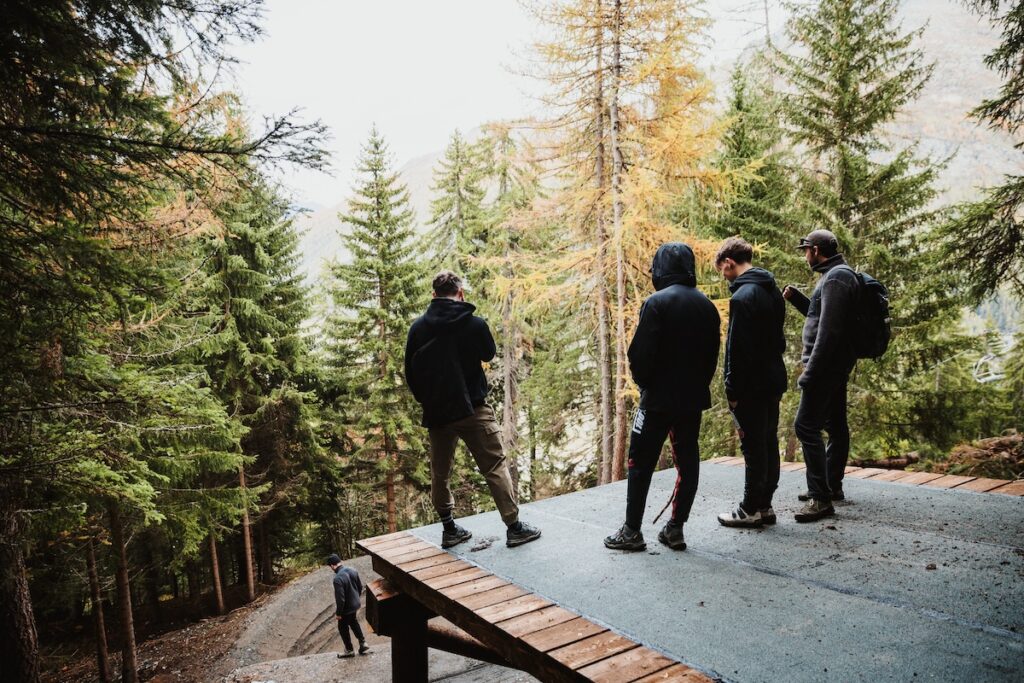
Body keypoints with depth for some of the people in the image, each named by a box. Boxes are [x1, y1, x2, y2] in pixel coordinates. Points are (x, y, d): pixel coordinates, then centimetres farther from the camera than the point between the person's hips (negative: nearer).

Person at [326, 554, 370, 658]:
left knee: (343, 628, 16)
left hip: (346, 608, -7)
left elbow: (340, 598, -27)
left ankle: (349, 650, 30)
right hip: (355, 604, 7)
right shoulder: (352, 570, -6)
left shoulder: (338, 579, -31)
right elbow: (360, 587, 6)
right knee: (353, 622, 29)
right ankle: (363, 643, 35)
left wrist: (338, 613, -14)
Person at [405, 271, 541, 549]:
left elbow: (410, 371, 6)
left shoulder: (418, 327, 1)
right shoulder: (474, 323, -9)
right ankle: (514, 527, 5)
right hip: (472, 409, -3)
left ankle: (449, 529, 21)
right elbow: (489, 354, 10)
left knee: (440, 472, 15)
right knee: (495, 467, 4)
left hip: (436, 412, 4)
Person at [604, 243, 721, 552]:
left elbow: (641, 353, -15)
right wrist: (698, 385, 17)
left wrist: (643, 383, 2)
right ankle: (676, 528, 16)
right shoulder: (707, 306, 7)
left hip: (659, 398, -6)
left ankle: (632, 530, 8)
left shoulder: (657, 302, -13)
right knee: (687, 461, 11)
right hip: (694, 398, 6)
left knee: (641, 462, 3)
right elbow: (712, 355, 11)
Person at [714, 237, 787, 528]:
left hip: (752, 384, -9)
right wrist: (773, 368, 19)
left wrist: (732, 391, -14)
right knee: (769, 443, 14)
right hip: (774, 380, 9)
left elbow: (737, 349, -20)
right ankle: (764, 505, 23)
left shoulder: (742, 296, -18)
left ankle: (751, 509, 9)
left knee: (753, 446, -1)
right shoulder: (773, 290, 12)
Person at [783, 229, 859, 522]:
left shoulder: (836, 278, -16)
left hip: (826, 366, -11)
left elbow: (828, 330, -24)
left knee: (806, 426, -12)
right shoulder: (840, 274, 16)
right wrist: (796, 297, 13)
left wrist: (810, 373, -24)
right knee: (835, 426, 16)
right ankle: (832, 486, 27)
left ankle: (821, 498, -11)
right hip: (837, 366, 11)